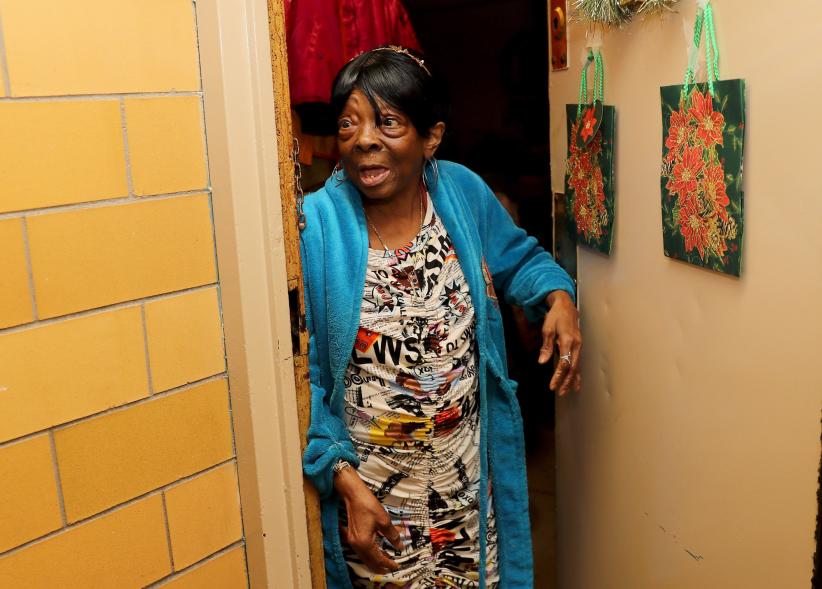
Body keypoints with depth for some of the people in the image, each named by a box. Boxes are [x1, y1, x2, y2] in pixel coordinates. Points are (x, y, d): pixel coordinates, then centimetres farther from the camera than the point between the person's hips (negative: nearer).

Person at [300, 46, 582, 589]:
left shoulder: (464, 193, -7)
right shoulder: (314, 228, -17)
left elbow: (519, 257, 12)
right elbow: (302, 374, -14)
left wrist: (558, 296, -8)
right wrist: (343, 478, -19)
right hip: (368, 480, -3)